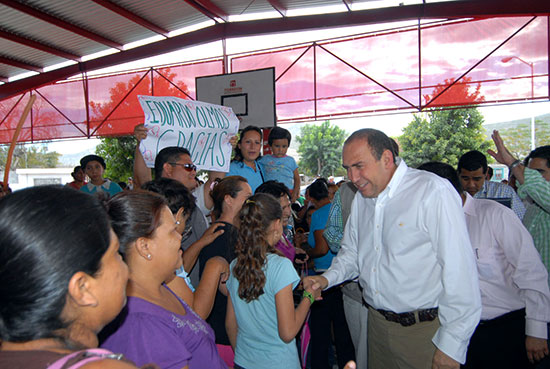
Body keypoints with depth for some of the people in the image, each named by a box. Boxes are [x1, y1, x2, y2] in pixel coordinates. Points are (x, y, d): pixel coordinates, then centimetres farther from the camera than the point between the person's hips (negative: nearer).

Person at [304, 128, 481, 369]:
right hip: (377, 322, 6)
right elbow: (352, 252, 16)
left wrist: (451, 345, -17)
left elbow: (459, 270, -19)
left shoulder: (434, 192, -18)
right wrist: (328, 278, -2)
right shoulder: (361, 198, 6)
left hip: (424, 330, -6)